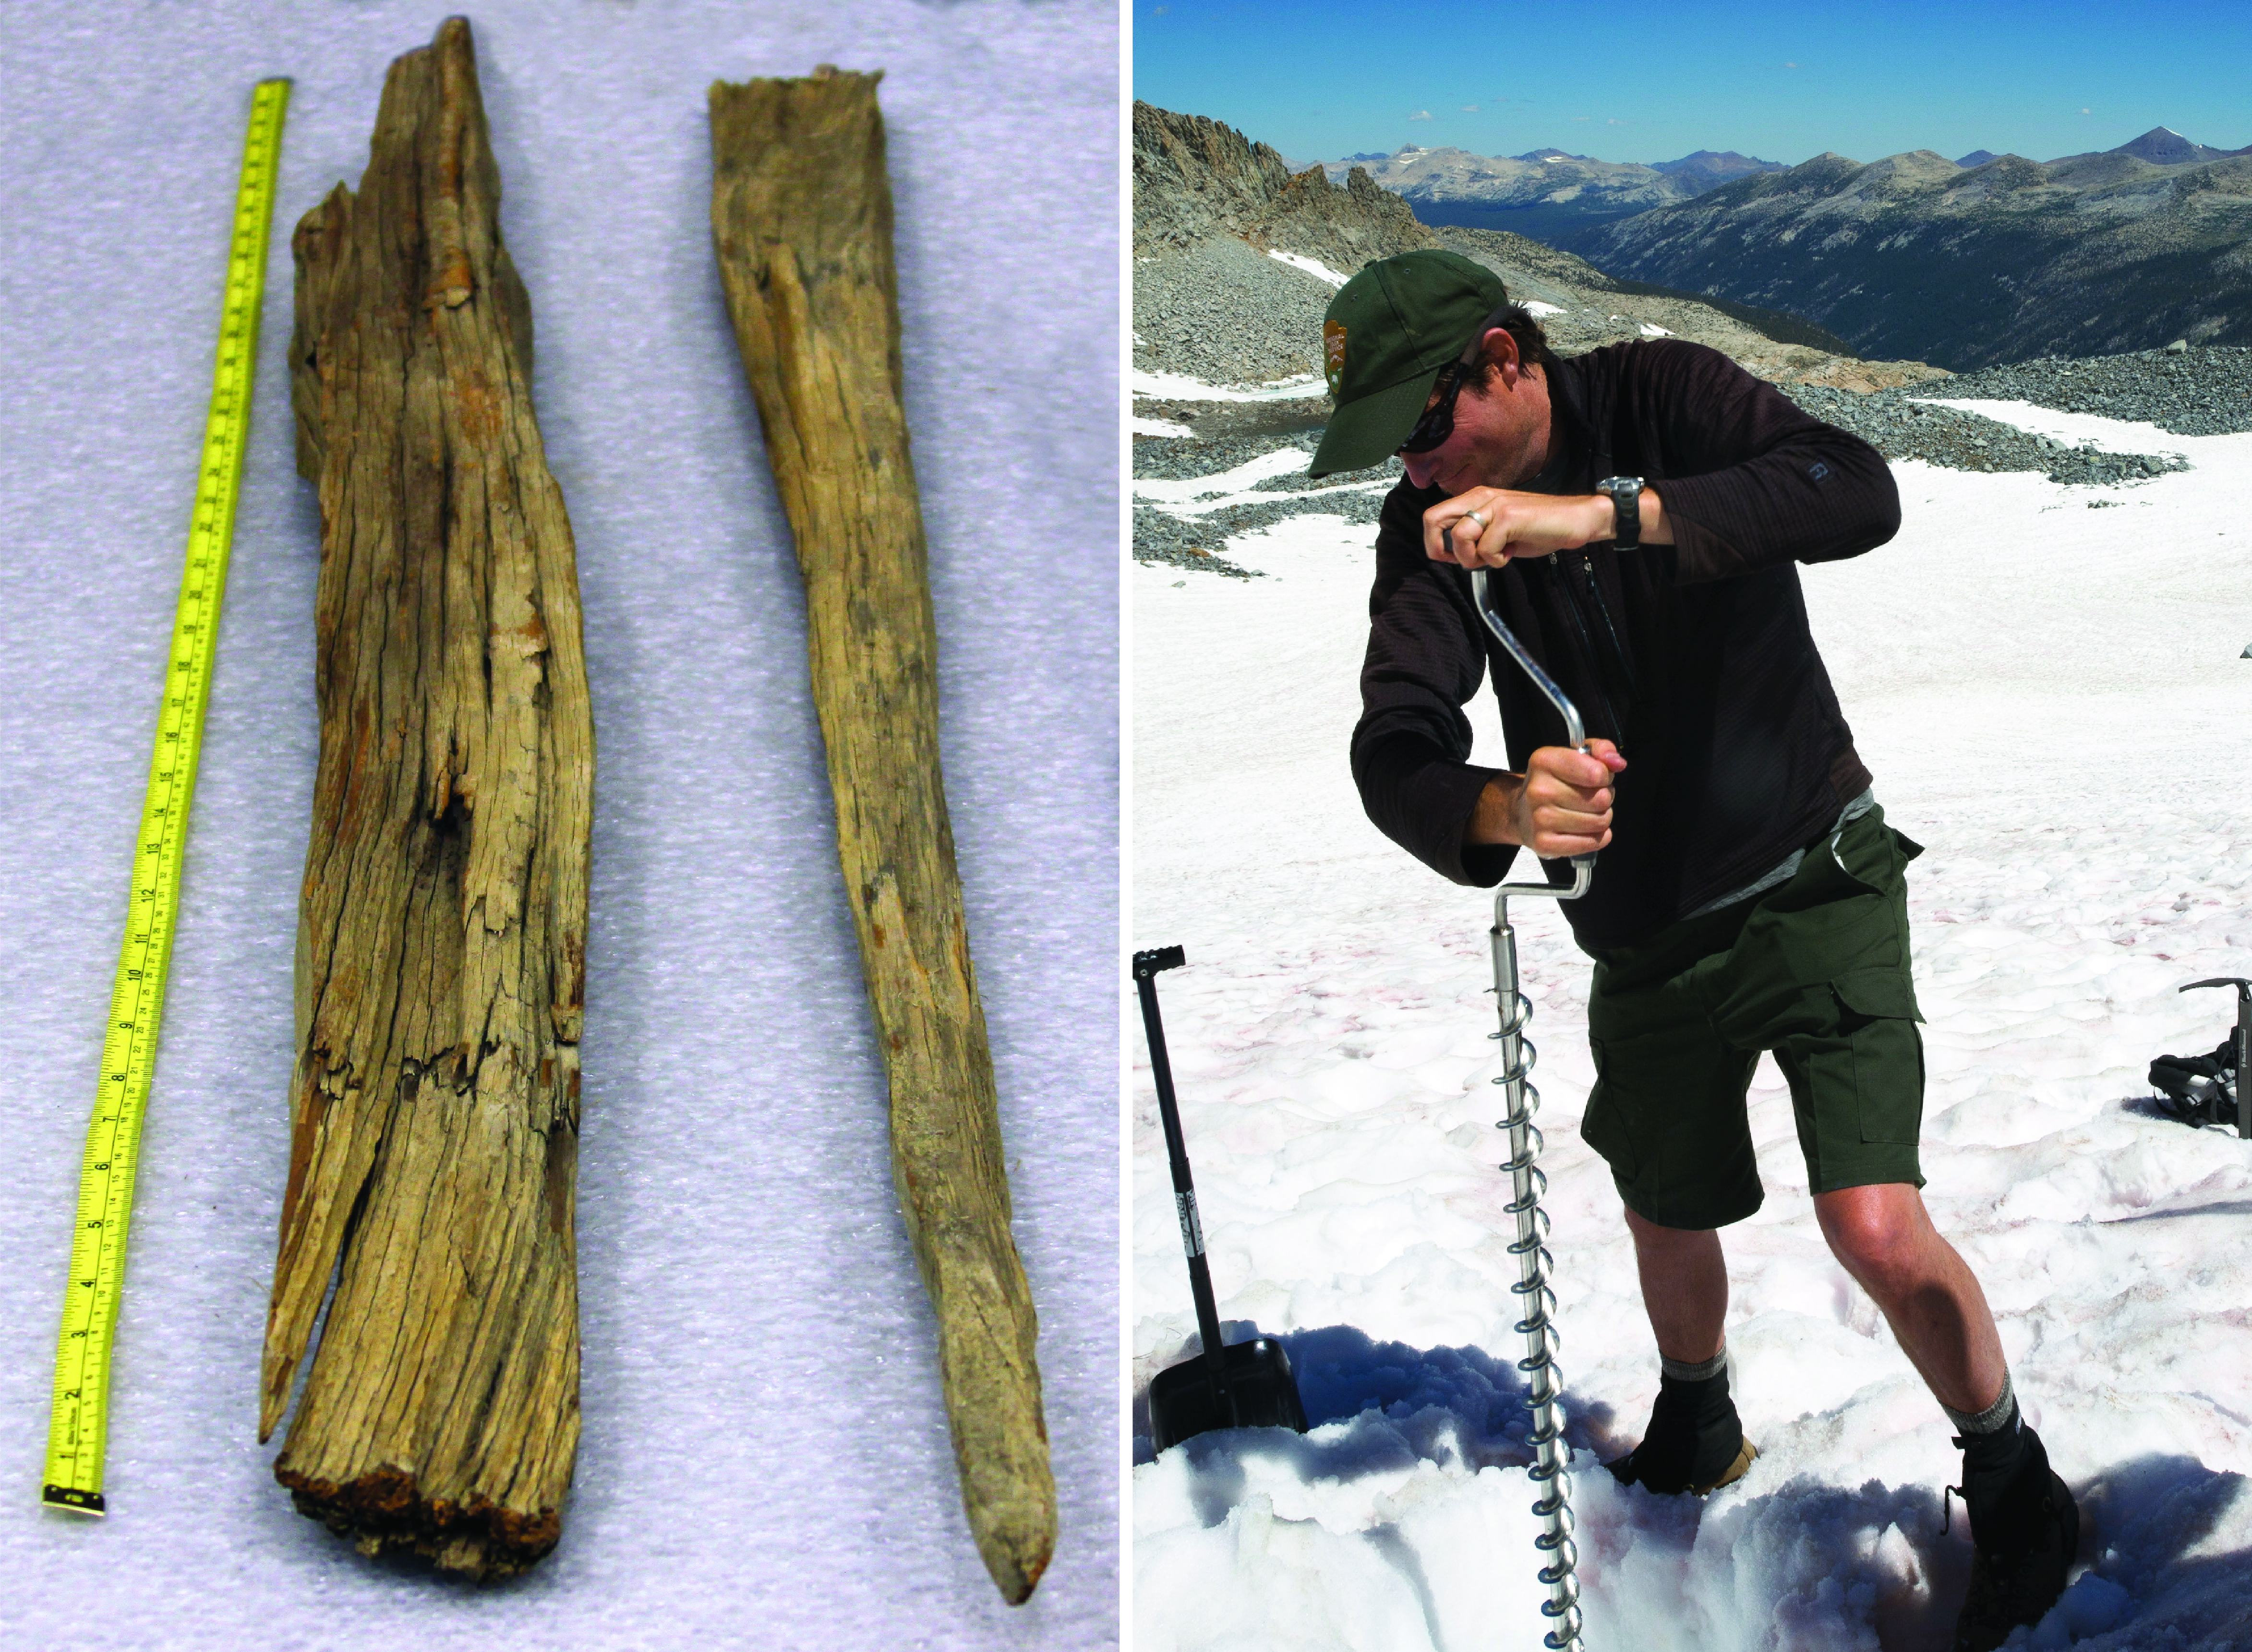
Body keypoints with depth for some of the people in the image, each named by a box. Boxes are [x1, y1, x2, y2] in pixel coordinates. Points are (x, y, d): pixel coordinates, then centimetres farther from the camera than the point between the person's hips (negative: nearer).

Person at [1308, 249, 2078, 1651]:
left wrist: (1603, 511, -46)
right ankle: (1699, 1432, 52)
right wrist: (1506, 810, -45)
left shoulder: (1662, 398, -17)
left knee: (1879, 1231, -17)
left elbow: (1860, 495, -35)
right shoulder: (1429, 528, -9)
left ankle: (2018, 1494, 10)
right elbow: (1394, 758, -22)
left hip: (1814, 889, -4)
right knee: (1668, 1222, 21)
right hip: (1644, 940, 4)